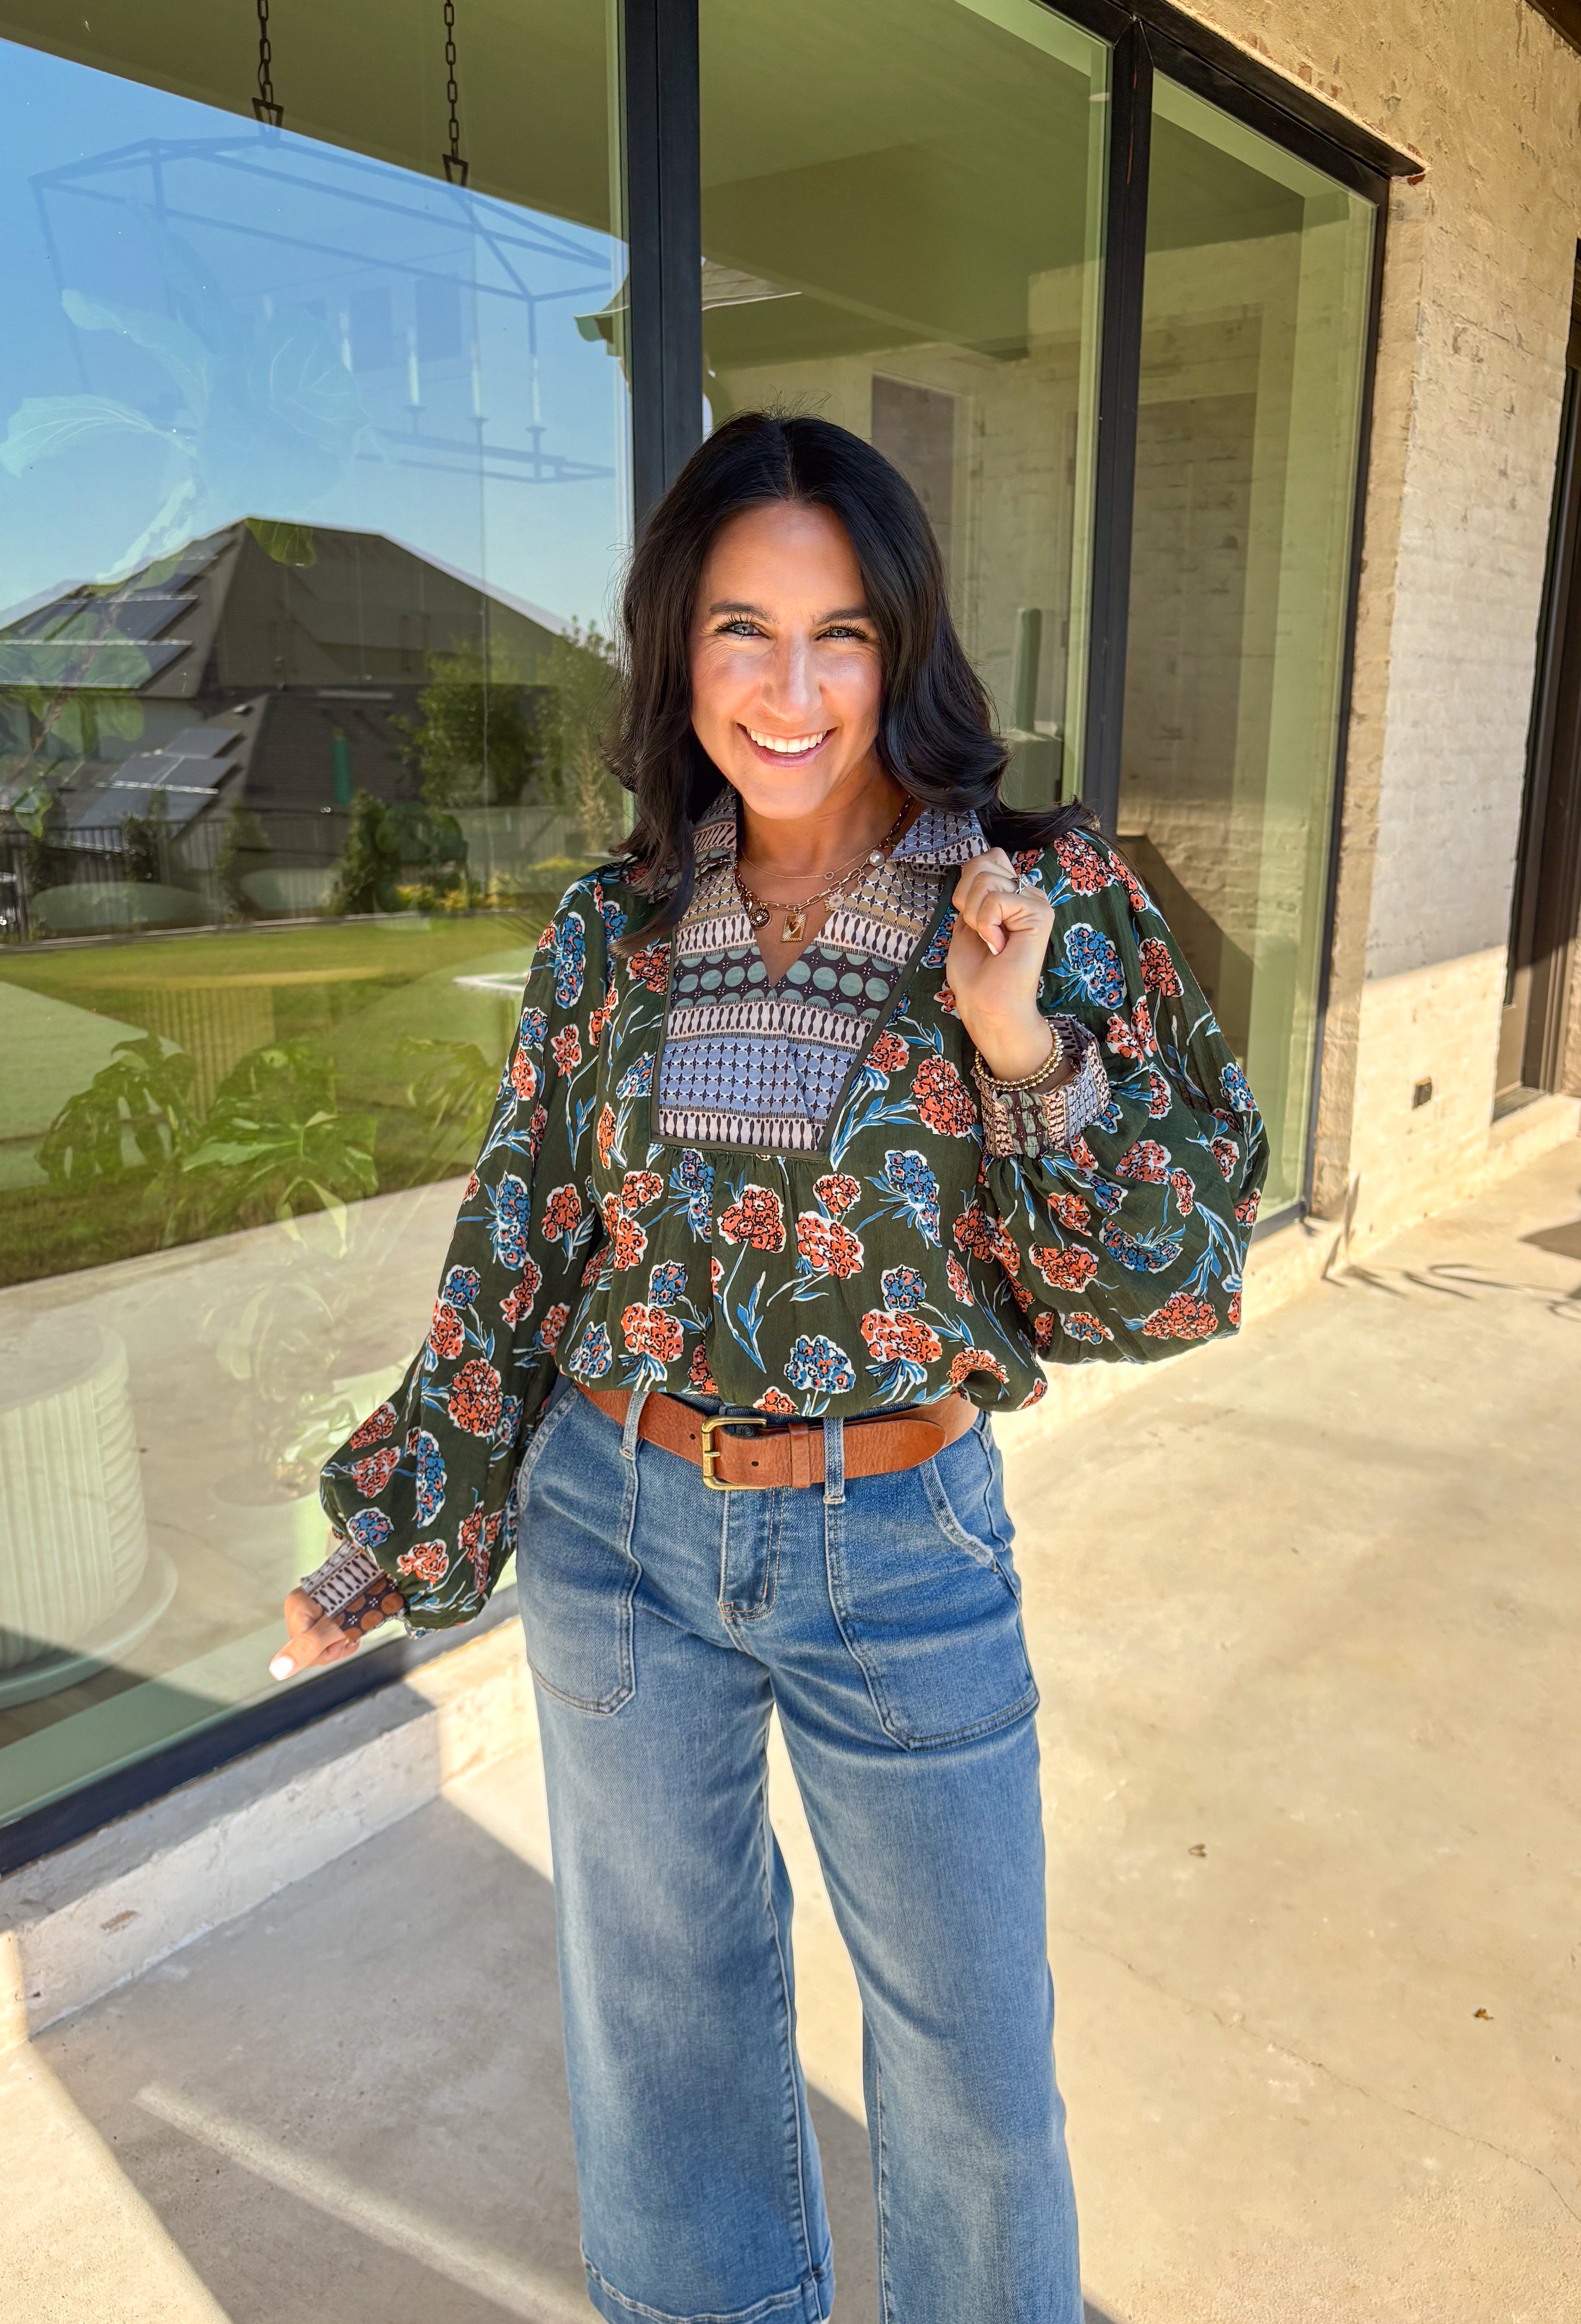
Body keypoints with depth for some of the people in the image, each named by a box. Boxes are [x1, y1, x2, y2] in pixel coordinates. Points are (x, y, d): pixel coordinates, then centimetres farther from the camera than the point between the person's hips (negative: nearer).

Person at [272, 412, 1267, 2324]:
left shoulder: (1046, 902, -10)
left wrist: (1028, 1051, -25)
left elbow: (1166, 1287, -10)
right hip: (620, 1529, 3)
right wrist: (401, 1531, 6)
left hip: (902, 1540, -2)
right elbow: (516, 1256, 4)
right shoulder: (612, 934, -2)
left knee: (969, 2032, 17)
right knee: (660, 1991, 22)